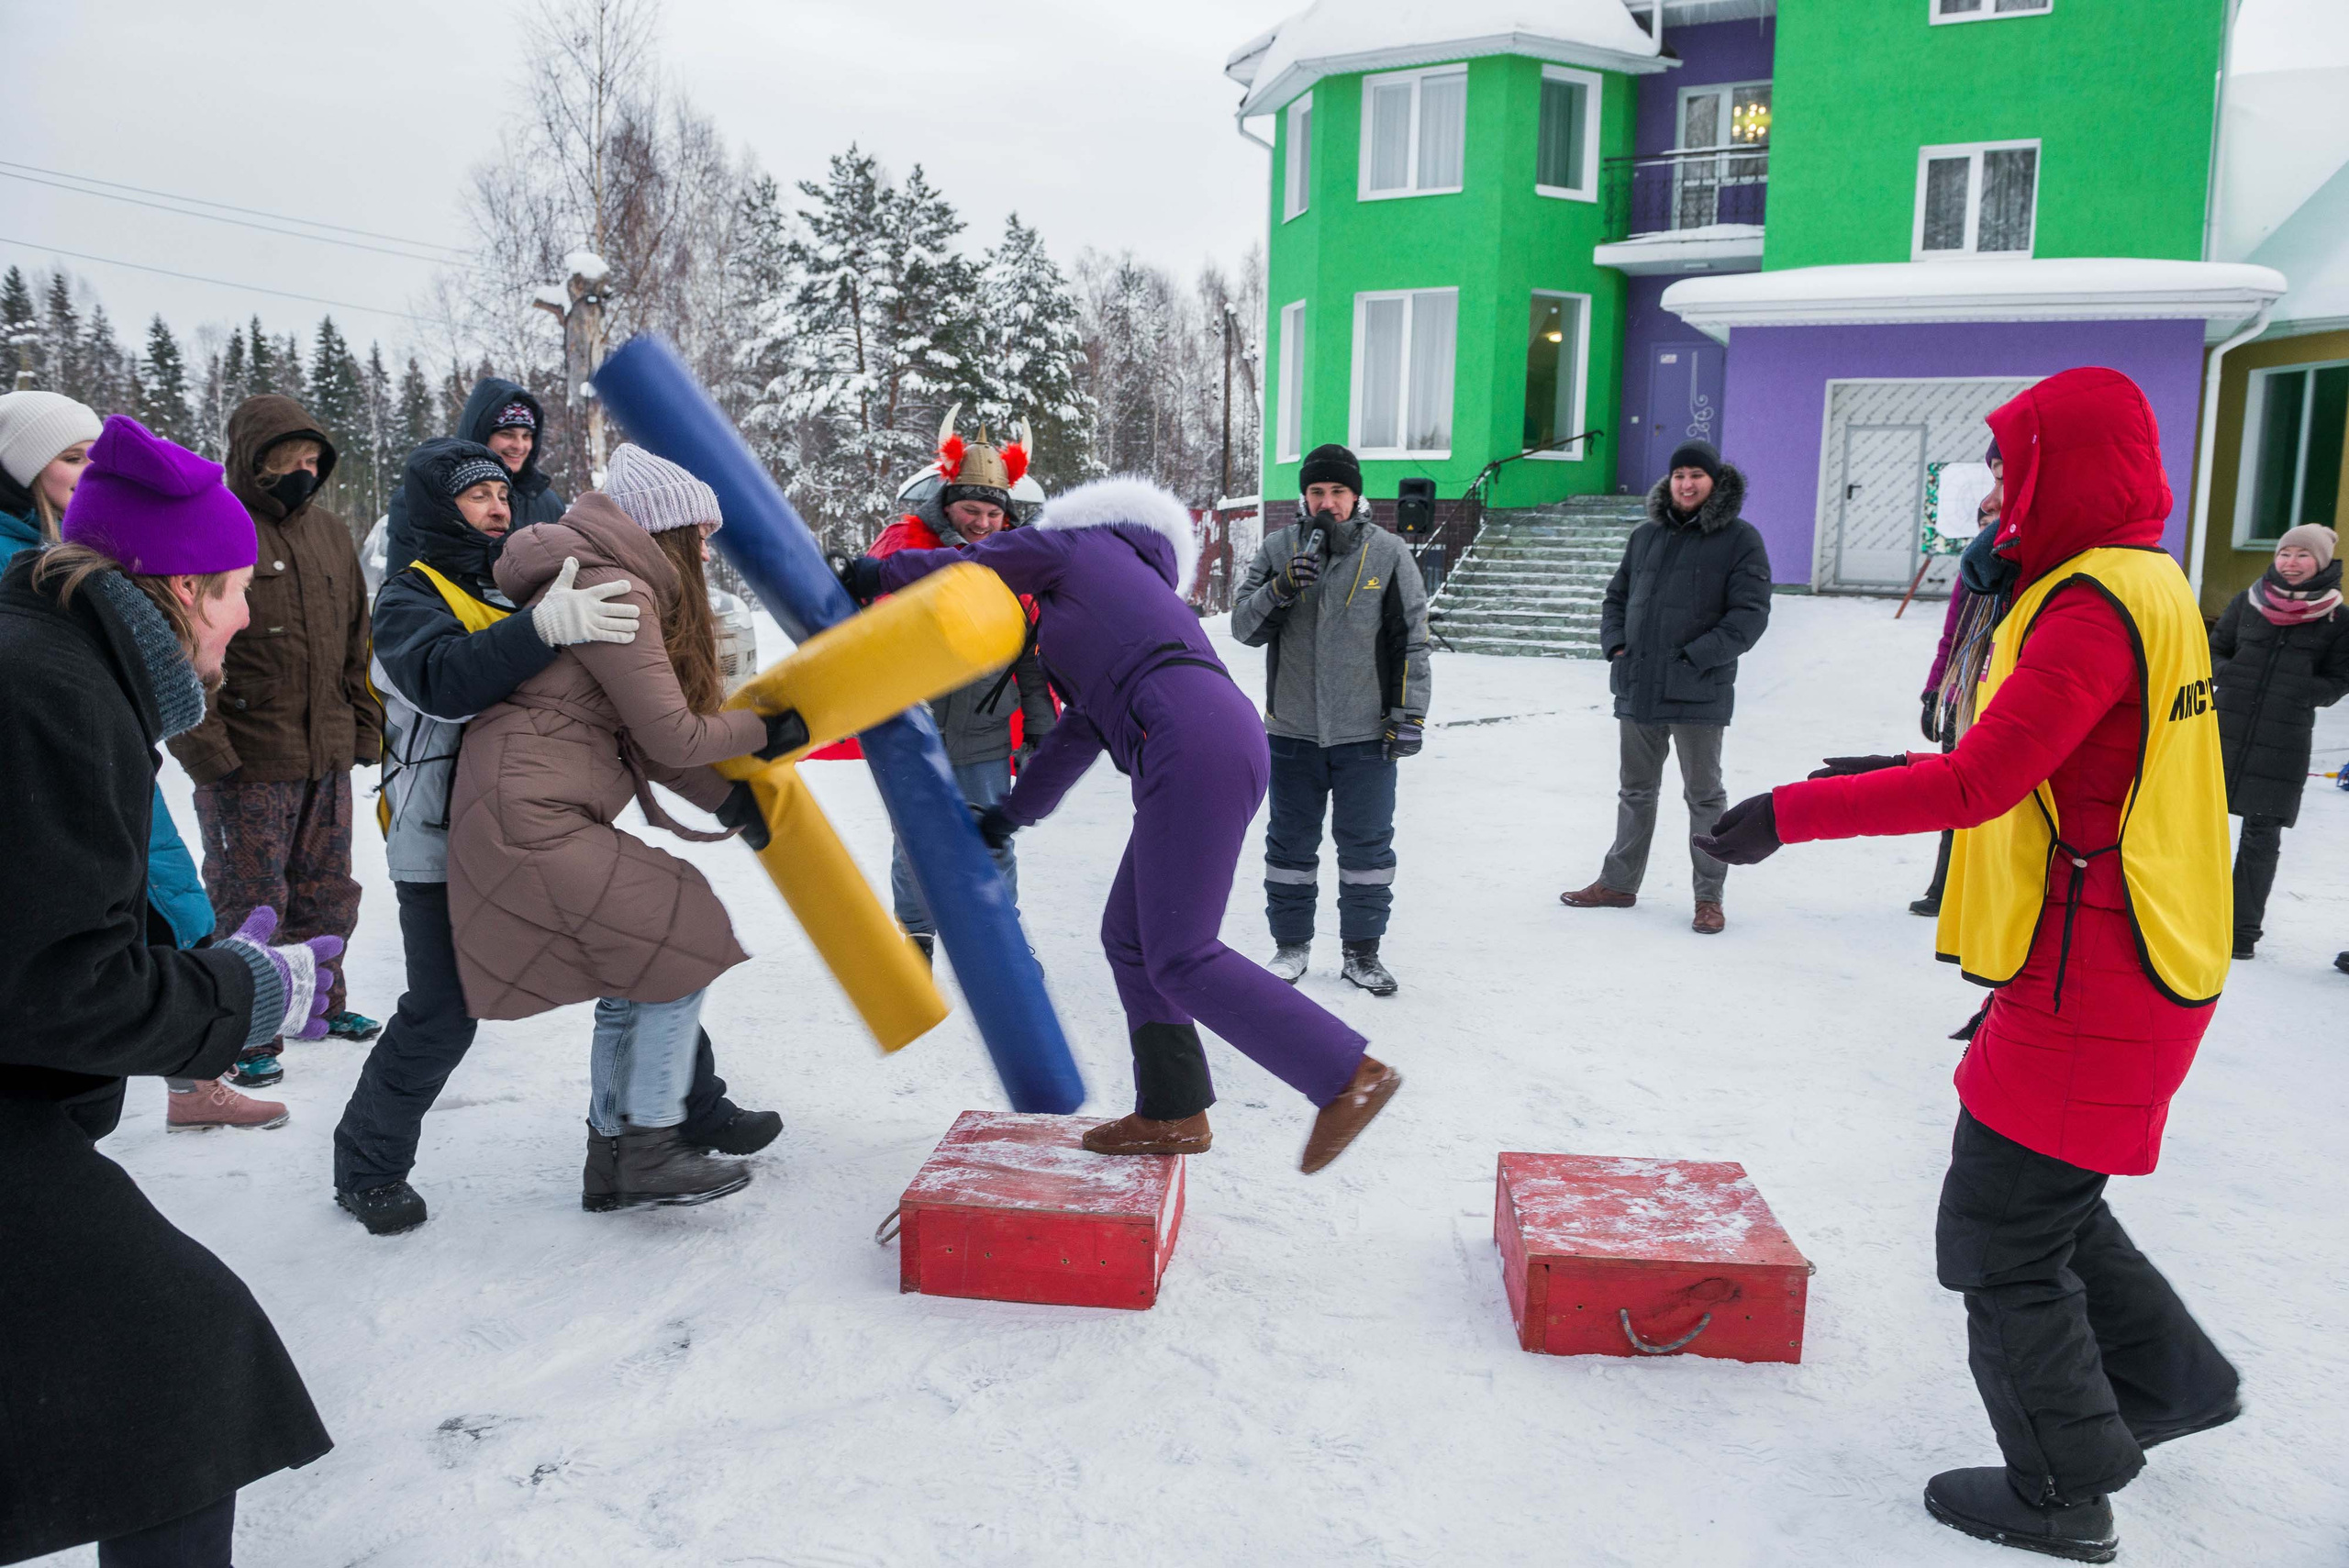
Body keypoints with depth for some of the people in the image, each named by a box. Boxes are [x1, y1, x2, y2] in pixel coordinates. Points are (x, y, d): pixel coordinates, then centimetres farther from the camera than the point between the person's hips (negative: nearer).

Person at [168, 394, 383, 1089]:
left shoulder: (330, 533, 11)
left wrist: (365, 727, 13)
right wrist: (206, 747, -17)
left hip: (328, 758, 6)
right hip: (247, 765, -6)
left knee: (328, 896, 17)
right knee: (248, 904, 4)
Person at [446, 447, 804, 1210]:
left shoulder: (619, 585, 19)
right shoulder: (613, 592, -14)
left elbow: (642, 739, 17)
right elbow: (671, 736, -12)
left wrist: (725, 798, 11)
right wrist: (764, 733, 3)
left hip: (542, 816, 10)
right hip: (532, 821, -10)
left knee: (635, 980, 15)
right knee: (679, 951, -6)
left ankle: (611, 1159, 26)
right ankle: (650, 1150, 3)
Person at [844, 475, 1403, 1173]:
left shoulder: (1074, 546, 16)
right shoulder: (1127, 593, 37)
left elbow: (964, 569, 24)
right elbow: (1081, 729, 39)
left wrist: (876, 574, 42)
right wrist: (1012, 813, 46)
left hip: (1194, 748, -10)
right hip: (1225, 746, 10)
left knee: (1179, 959, -9)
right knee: (1129, 938, 15)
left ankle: (1351, 1075, -7)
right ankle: (1173, 1113, 20)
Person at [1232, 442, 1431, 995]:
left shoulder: (1389, 554, -1)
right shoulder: (1277, 549, 2)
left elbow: (1412, 641, 1)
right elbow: (1243, 626, -2)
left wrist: (1410, 715, -4)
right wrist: (1280, 589, -20)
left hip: (1365, 733, -1)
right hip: (1292, 730, 1)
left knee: (1367, 844, 7)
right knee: (1291, 841, 11)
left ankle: (1362, 948, 21)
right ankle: (1291, 943, 26)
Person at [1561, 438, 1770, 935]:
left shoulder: (1740, 539, -3)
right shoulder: (1645, 536, 12)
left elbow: (1749, 613, -9)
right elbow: (1617, 597, 20)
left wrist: (1697, 657, -17)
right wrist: (1616, 646, 3)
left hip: (1698, 692, -5)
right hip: (1638, 687, 5)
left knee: (1704, 795, 5)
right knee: (1636, 791, 16)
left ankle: (1709, 898, 14)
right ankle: (1619, 883, 27)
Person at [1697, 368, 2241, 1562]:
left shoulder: (2096, 604, -20)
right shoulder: (2140, 587, 13)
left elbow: (1981, 781, -27)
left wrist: (1792, 814, -23)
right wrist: (1900, 775, 16)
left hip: (2091, 992, -10)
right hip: (2114, 973, 10)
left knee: (2001, 1236, 2)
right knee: (2043, 1196, 25)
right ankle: (2171, 1380, 40)